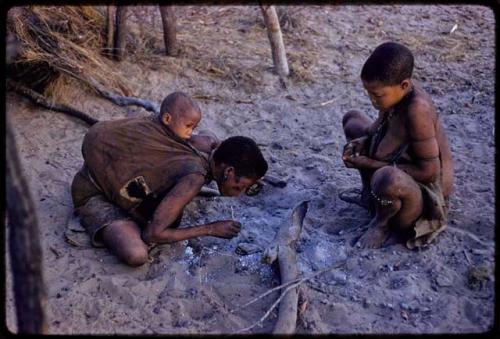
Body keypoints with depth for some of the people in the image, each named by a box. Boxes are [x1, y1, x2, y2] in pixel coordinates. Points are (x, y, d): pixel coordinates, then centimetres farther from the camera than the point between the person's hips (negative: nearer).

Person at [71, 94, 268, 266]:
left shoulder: (206, 145, -8)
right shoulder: (195, 176, -33)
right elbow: (152, 234, -30)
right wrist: (210, 229, -23)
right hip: (93, 193, -8)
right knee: (136, 255, -31)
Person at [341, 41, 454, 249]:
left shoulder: (417, 109, -33)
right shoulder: (398, 88, -11)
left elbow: (430, 172, -30)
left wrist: (372, 165, -25)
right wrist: (362, 143, -12)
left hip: (424, 193, -8)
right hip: (400, 171, 9)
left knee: (386, 178, -44)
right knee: (351, 119, 11)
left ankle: (382, 222, -8)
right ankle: (369, 192, 14)